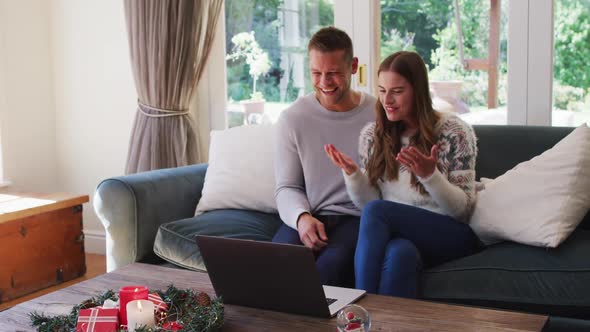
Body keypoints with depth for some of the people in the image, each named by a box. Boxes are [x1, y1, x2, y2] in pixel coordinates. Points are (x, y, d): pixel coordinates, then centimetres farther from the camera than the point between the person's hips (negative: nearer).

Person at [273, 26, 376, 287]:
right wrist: (302, 217, -14)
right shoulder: (292, 118, 7)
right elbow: (286, 187, 8)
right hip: (308, 218, 2)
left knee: (332, 264, -36)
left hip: (359, 219, -1)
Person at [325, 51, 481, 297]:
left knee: (376, 211, -30)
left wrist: (429, 175, -22)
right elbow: (367, 202, 10)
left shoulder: (454, 132, -3)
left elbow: (462, 209, -5)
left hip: (448, 236, -2)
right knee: (399, 253, -37)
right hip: (397, 234, 2)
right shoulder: (372, 135, 9)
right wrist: (352, 173, -10)